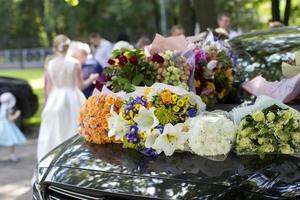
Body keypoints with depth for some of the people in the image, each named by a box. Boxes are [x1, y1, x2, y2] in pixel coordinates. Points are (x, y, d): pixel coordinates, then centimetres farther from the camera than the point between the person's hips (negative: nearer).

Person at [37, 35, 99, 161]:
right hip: (72, 100, -3)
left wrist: (49, 102, 19)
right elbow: (80, 85, -8)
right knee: (73, 131, 5)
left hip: (55, 101, 3)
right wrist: (91, 79, 10)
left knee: (54, 133, 11)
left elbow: (49, 87, 5)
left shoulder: (51, 64, -1)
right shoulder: (74, 63, -10)